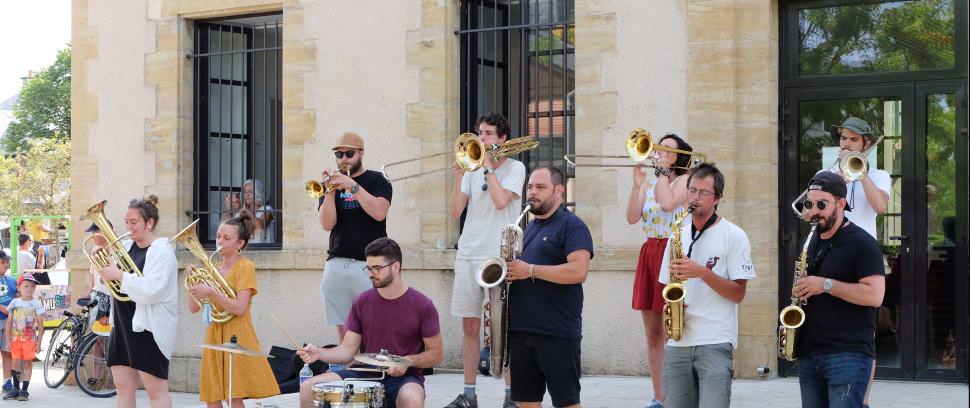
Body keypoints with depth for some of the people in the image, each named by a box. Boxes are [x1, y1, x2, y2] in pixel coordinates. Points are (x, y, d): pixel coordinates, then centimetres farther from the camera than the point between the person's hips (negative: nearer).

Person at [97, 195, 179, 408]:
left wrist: (120, 275, -19)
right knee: (123, 388, 9)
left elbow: (151, 291, -21)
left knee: (156, 390, -6)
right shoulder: (126, 246, 13)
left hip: (149, 327, -8)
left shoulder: (162, 251, -8)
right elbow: (103, 276, 21)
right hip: (123, 324, 8)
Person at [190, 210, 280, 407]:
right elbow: (194, 308, 10)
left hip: (236, 338, -6)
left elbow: (240, 308, -16)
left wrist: (211, 292, -25)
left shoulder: (245, 267, -5)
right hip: (214, 337, 6)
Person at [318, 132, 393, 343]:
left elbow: (379, 213, -11)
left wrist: (353, 186, -14)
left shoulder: (376, 181, 8)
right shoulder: (332, 184, 15)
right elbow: (327, 224, 2)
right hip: (336, 264, 3)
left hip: (369, 264, -3)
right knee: (343, 329, 3)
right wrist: (330, 191, -9)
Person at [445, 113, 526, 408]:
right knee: (469, 326, 6)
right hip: (468, 255, 5)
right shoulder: (472, 169, 13)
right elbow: (455, 212, 6)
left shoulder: (514, 167, 1)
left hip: (499, 256, -5)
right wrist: (459, 176, -4)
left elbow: (500, 201, -17)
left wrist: (487, 166, -8)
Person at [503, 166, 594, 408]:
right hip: (520, 330, 8)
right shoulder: (529, 227, 20)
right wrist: (509, 271, 9)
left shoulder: (572, 226, -5)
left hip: (557, 333, -8)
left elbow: (579, 271, -18)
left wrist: (530, 270, -18)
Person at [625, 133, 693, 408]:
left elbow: (668, 203, -19)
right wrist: (637, 183, -5)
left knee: (671, 333, -8)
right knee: (652, 334, 7)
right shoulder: (649, 183, 16)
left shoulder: (684, 180, 0)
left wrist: (664, 170, -7)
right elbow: (632, 218, 4)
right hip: (649, 254, 6)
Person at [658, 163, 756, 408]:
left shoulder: (733, 236, -1)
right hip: (677, 341, 5)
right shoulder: (678, 235, 15)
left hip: (715, 343, -5)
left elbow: (738, 293, -5)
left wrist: (702, 272, -16)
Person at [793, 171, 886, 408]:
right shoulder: (813, 245, 18)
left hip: (848, 355, -8)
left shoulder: (861, 243, -6)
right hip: (808, 354, 8)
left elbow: (875, 295, -16)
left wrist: (826, 285, -19)